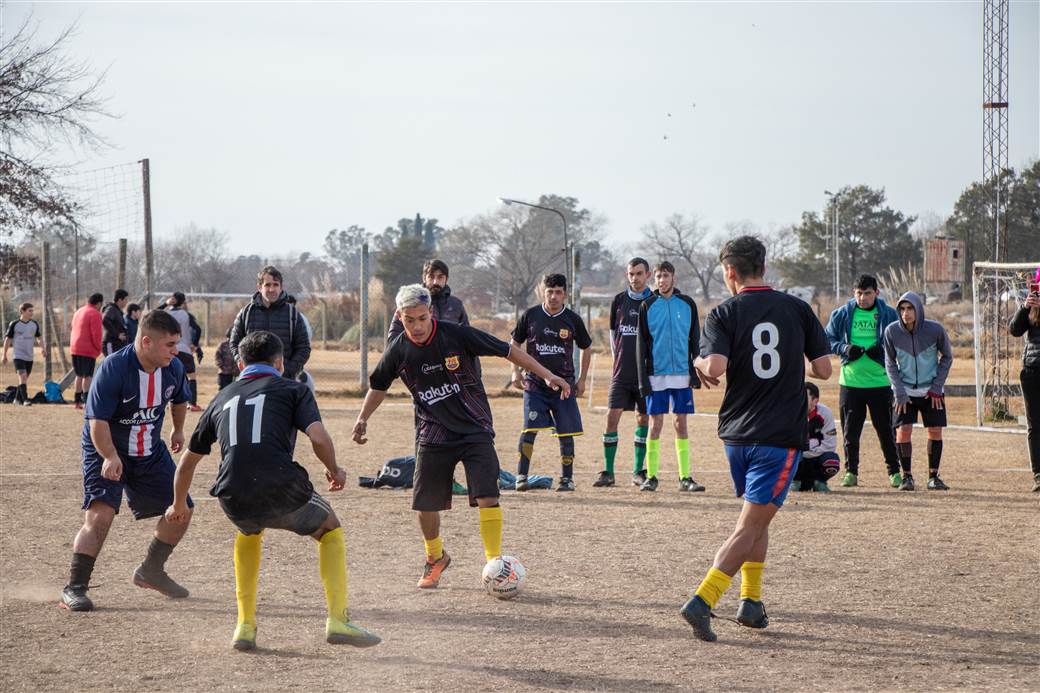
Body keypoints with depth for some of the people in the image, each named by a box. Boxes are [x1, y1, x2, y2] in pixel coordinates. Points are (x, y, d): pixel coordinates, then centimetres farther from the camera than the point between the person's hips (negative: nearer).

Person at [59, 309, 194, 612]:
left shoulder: (173, 368, -9)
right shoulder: (113, 368, -27)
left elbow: (180, 399, 16)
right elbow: (97, 421, -29)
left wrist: (178, 430, 30)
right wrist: (110, 458, -42)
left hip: (151, 453, 6)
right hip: (106, 453, -6)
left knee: (181, 510, 8)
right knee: (100, 513, -23)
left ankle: (151, 571, 31)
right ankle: (74, 588, -15)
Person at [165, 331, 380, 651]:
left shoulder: (222, 398, 26)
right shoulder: (292, 389, 14)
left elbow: (187, 461, 35)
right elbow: (318, 437, -4)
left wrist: (179, 505, 51)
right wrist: (334, 470, 16)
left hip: (234, 501, 3)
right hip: (282, 493, -3)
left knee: (249, 532, 38)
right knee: (330, 530, 26)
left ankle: (245, 626, 28)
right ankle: (337, 619, 9)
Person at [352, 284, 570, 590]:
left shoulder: (456, 335, -16)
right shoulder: (399, 350, -6)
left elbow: (507, 350, -10)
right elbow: (379, 385, 14)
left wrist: (547, 375, -12)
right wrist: (363, 419, 13)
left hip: (475, 430, -3)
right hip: (432, 436, 3)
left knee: (487, 497, -17)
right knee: (425, 504, 3)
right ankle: (436, 558, 31)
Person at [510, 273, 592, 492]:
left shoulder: (573, 320, 1)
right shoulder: (530, 316, -1)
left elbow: (586, 349, 14)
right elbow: (515, 344, 11)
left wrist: (582, 379, 11)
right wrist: (516, 372, 1)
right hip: (535, 384, -1)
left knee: (566, 433, 1)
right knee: (530, 429, -13)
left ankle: (567, 478, 13)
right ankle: (521, 476, -4)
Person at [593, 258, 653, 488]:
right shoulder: (619, 301, 7)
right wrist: (618, 359, 11)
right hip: (622, 372, 1)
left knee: (643, 419, 5)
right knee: (612, 416, -8)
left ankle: (638, 471, 15)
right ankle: (608, 472, -3)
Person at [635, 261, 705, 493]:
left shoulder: (687, 304, 5)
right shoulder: (647, 306, 2)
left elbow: (695, 339, 8)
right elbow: (641, 344, 1)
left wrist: (695, 372, 1)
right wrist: (643, 379, -5)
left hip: (682, 374, 1)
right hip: (656, 375, -1)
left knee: (681, 424, 4)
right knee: (655, 425, 0)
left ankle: (685, 478, 5)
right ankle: (651, 477, 5)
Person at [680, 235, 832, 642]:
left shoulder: (724, 314, -3)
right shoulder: (798, 309, 1)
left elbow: (715, 366, -20)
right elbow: (823, 369, 1)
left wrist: (701, 366, 3)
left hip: (736, 434, 2)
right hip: (781, 436, -2)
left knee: (757, 518, 22)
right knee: (751, 526, -5)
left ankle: (752, 601, 20)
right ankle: (702, 601, -19)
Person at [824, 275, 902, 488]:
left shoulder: (888, 314, 1)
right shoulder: (842, 314, 3)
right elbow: (828, 339, 9)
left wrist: (883, 351, -12)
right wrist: (845, 348, -10)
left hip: (880, 381, -1)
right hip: (850, 381, 1)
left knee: (886, 430, 2)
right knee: (850, 431, 6)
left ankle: (894, 471, 12)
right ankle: (851, 472, 17)